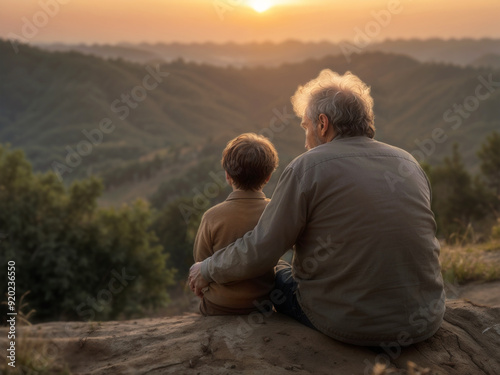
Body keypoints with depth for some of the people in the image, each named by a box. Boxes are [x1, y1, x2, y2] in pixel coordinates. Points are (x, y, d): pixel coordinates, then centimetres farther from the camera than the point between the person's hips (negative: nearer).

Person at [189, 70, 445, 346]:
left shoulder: (308, 167, -12)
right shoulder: (409, 163, 5)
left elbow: (259, 253, -10)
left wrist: (208, 271, 8)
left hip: (352, 326, -6)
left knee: (279, 277, 21)